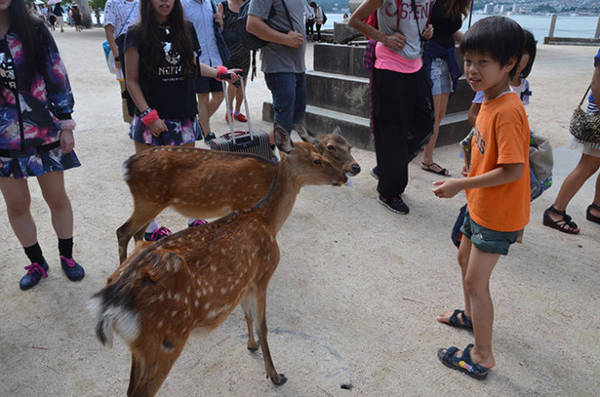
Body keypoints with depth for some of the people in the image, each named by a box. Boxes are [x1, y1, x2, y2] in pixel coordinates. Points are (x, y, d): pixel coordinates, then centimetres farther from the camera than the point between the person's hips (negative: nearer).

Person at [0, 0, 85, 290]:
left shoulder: (34, 30, -3)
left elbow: (58, 78, 0)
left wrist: (65, 124, -3)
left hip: (44, 132, -1)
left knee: (57, 197, 8)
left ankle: (67, 256, 28)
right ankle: (36, 263, 30)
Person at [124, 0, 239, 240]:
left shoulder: (185, 29, 8)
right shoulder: (137, 34, -4)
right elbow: (132, 81, -5)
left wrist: (221, 73, 14)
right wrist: (148, 116, -12)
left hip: (183, 114, 4)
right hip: (151, 118, -3)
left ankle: (194, 221, 27)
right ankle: (150, 229, 19)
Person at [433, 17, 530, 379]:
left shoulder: (507, 111, -27)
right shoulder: (489, 100, 3)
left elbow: (513, 170, -30)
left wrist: (461, 184, -25)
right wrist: (467, 186, 13)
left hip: (498, 214, -10)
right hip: (480, 205, 10)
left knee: (476, 280, -1)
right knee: (465, 258, 25)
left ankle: (482, 356, 16)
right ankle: (471, 315, 49)